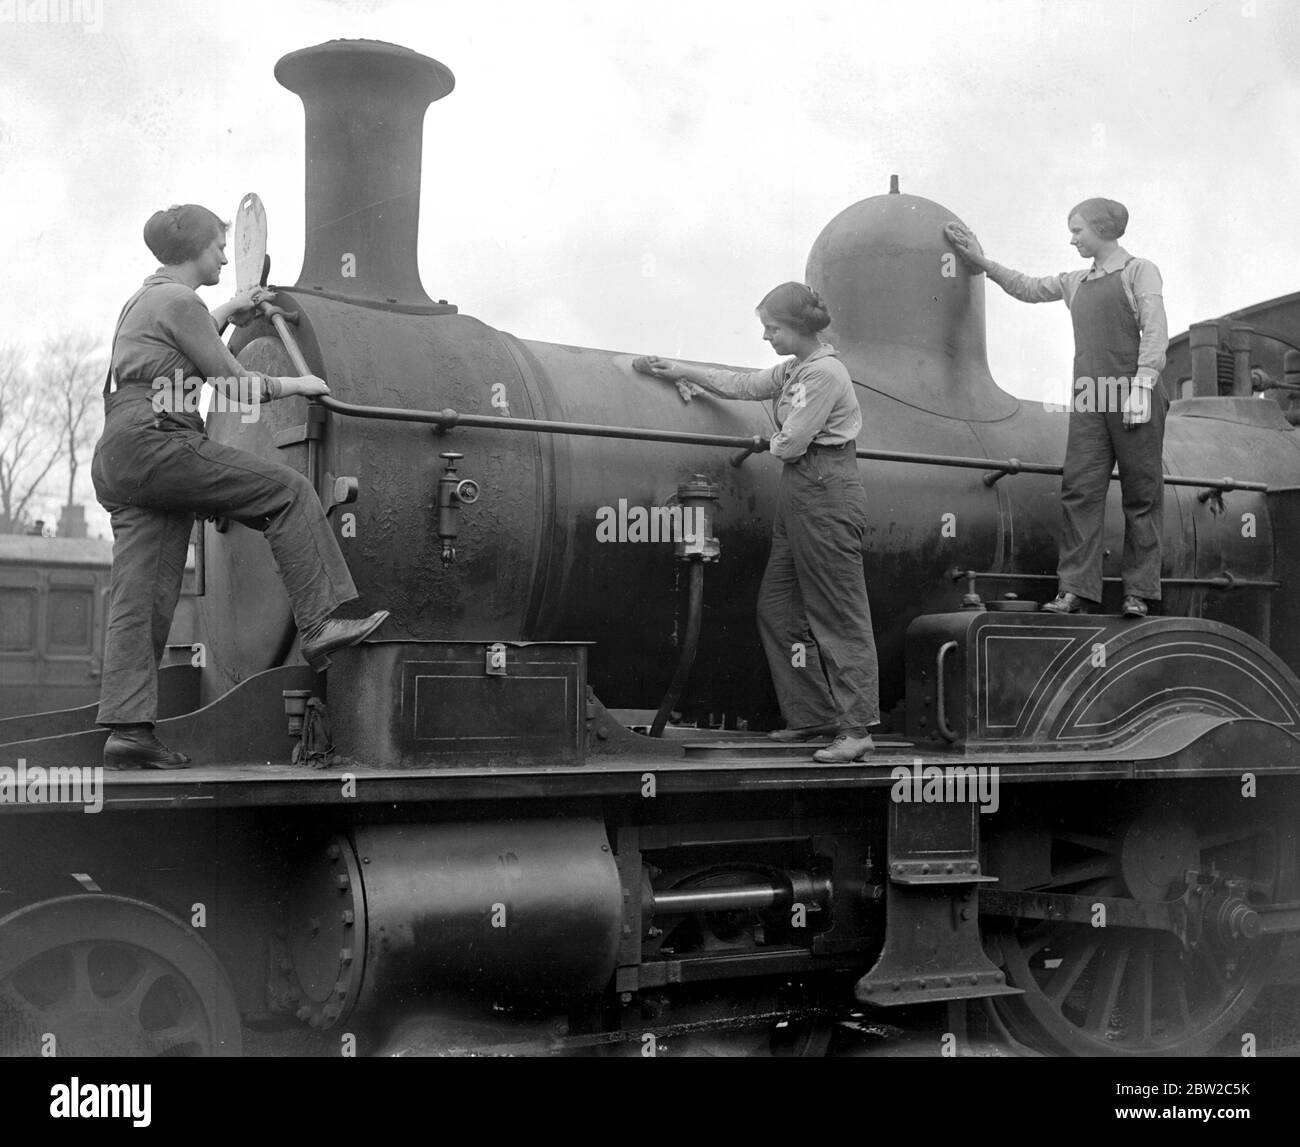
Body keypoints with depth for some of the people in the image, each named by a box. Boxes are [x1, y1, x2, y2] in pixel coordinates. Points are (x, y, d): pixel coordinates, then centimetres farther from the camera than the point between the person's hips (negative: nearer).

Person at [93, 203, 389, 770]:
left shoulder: (140, 301, 26)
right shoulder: (181, 302, -3)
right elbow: (233, 384, -4)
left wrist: (230, 311, 56)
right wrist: (298, 384, 11)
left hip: (116, 459, 10)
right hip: (157, 445, -9)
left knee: (140, 596, 1)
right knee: (288, 492, -4)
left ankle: (126, 728, -5)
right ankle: (319, 625, -9)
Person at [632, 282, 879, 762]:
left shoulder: (824, 373, -15)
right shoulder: (793, 370, 14)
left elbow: (789, 444, -17)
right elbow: (743, 384, 27)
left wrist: (772, 443, 6)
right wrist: (679, 370, 27)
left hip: (826, 495, -10)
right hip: (798, 494, 10)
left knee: (840, 616, -7)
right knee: (777, 609, 11)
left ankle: (857, 730, -4)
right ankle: (813, 715, 17)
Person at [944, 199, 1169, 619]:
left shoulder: (1140, 271, 4)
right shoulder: (1075, 283, 22)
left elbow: (1155, 332, -5)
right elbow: (1026, 288, 34)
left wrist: (1142, 388, -15)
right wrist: (981, 261, 31)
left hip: (1135, 396, -5)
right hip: (1089, 399, 5)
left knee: (1142, 496, -3)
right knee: (1079, 491, -6)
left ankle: (1138, 593, -1)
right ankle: (1076, 589, -8)